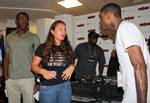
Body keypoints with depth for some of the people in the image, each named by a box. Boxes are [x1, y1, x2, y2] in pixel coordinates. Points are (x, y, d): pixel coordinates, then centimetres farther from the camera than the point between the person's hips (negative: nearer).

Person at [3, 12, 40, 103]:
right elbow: (6, 58, 12)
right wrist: (5, 75, 3)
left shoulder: (34, 37, -2)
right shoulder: (9, 37, 8)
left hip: (28, 78, -3)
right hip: (11, 79, 3)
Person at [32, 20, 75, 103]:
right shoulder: (43, 47, -1)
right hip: (47, 87, -3)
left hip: (65, 86, 3)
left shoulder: (68, 48, 9)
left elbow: (72, 64, 16)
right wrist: (43, 71, -18)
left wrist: (71, 67, -7)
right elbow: (34, 65, 1)